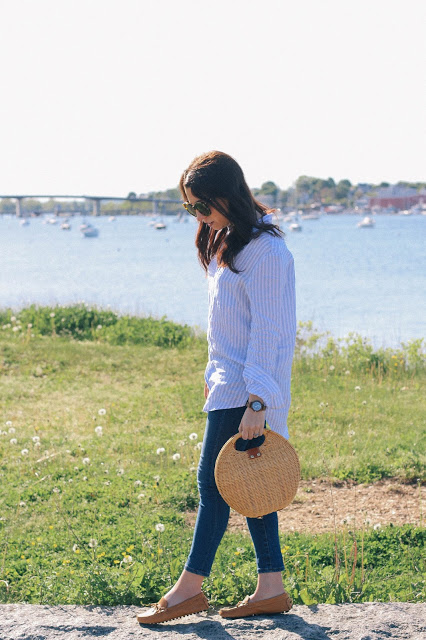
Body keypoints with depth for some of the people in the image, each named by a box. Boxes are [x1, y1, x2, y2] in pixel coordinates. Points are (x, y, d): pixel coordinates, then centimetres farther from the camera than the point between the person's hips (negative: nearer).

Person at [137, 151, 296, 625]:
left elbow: (268, 331, -20)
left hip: (248, 390, -9)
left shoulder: (265, 252, -17)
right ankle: (272, 588, 14)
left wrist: (255, 402, -22)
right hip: (229, 382, 9)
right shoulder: (225, 242, 13)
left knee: (214, 481, -4)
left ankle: (190, 589, 6)